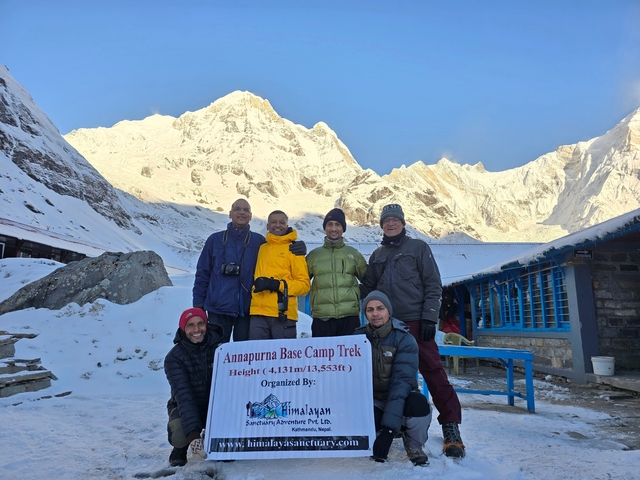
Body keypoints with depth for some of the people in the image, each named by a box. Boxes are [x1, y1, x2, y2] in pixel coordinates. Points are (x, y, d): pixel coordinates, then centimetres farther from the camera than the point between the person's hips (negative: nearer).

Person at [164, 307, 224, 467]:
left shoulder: (220, 346, -11)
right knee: (180, 436, -33)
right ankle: (181, 448, 7)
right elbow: (183, 394, -27)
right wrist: (193, 432, -38)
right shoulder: (174, 357, -17)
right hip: (187, 408, -1)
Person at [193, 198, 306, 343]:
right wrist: (198, 302, 2)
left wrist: (298, 248, -10)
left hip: (247, 310, 1)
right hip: (218, 310, 0)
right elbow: (203, 273, 7)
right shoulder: (215, 239, 5)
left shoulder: (259, 241, 5)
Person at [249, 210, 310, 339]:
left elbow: (304, 284, -4)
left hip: (283, 314, -4)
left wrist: (277, 285, -16)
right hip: (258, 314, 4)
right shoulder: (262, 248, 17)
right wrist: (258, 283, 7)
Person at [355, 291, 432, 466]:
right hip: (372, 401, 2)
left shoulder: (404, 339, -17)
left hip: (399, 398, -1)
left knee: (418, 404, -35)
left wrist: (389, 426, -35)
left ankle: (414, 446, -1)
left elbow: (402, 380, -26)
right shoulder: (358, 337, -7)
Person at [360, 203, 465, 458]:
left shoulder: (418, 247, 4)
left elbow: (433, 284, -1)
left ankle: (451, 429, 1)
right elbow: (368, 288, 19)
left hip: (415, 322, -4)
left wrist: (429, 317, -9)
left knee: (432, 371, -7)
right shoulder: (377, 255, 16)